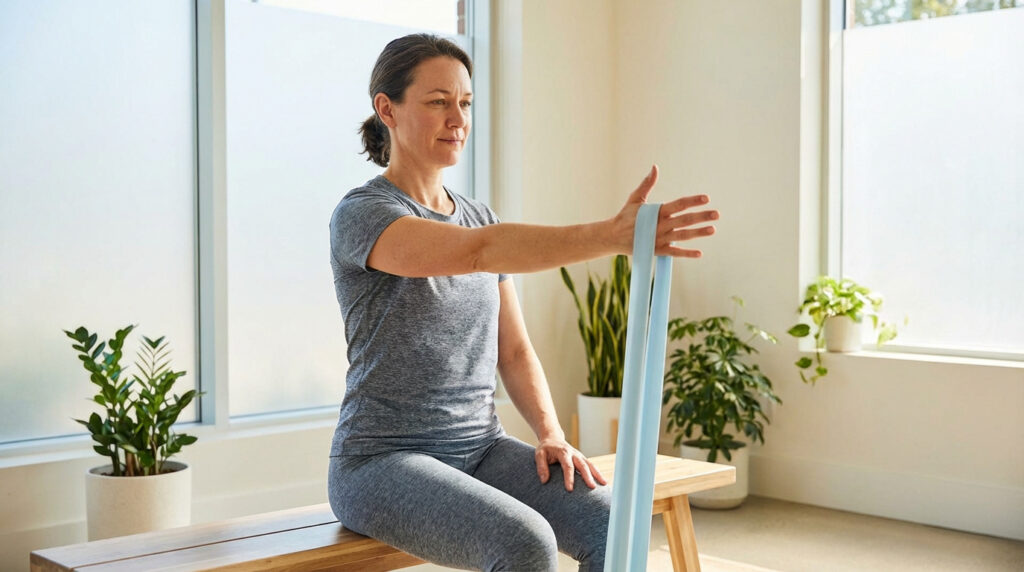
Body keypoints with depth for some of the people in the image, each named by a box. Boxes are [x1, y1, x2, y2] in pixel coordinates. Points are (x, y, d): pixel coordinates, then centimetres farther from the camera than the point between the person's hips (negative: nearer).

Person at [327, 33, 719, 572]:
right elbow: (476, 251, -30)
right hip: (384, 461, -6)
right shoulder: (361, 215, -10)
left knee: (614, 526, -18)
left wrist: (551, 435, -4)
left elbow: (514, 351, 14)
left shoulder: (479, 216, 13)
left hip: (481, 448, 6)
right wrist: (612, 235, -41)